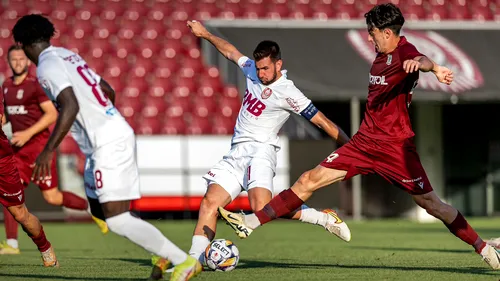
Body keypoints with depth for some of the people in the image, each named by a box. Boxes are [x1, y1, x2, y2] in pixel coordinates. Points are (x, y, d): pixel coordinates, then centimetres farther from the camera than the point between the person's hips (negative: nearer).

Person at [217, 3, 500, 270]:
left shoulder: (405, 52, -15)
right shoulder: (381, 57, 11)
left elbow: (421, 59, -40)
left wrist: (432, 67, -61)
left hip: (396, 148, -7)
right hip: (364, 142, 7)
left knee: (430, 202, -4)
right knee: (310, 180, 1)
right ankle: (252, 222, 4)